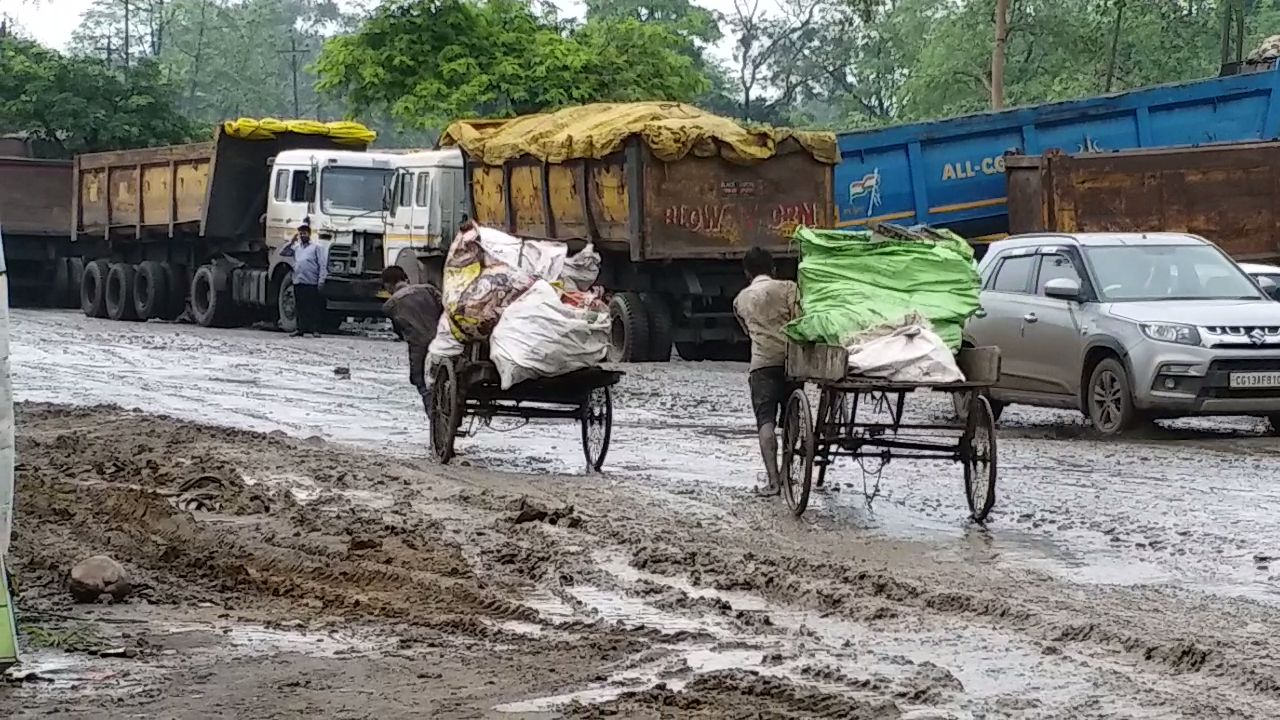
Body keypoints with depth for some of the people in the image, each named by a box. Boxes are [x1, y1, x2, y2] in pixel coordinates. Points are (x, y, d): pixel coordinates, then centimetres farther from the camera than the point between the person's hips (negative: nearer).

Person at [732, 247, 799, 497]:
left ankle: (772, 479, -21)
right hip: (790, 358, 0)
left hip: (762, 363, 0)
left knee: (766, 420, -7)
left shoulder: (741, 299, 18)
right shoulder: (788, 288, 9)